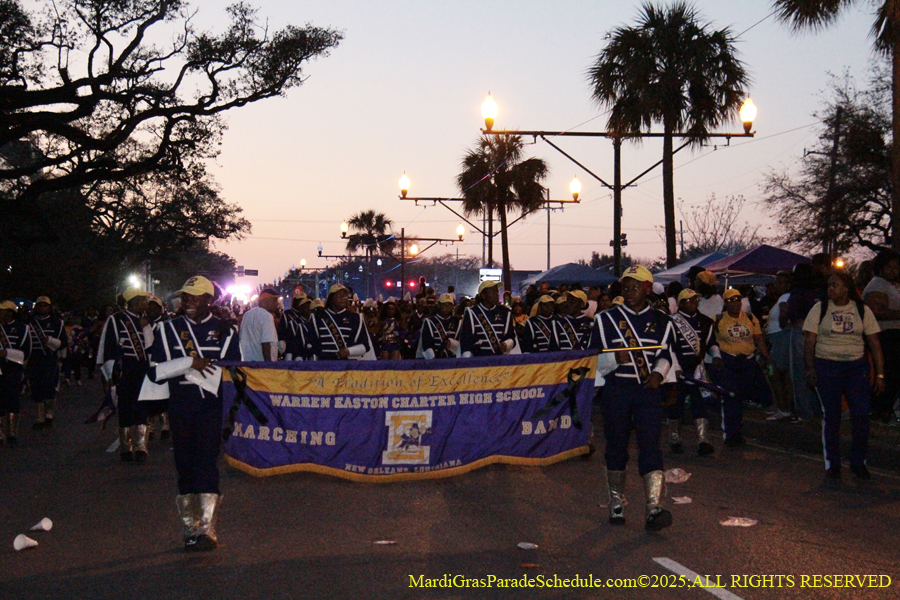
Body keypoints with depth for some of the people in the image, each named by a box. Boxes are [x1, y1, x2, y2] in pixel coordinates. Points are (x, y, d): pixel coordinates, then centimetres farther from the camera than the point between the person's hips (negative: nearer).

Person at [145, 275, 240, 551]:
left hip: (212, 407, -2)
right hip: (180, 407, 2)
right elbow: (155, 372, 0)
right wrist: (190, 363, -11)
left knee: (206, 464, -13)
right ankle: (190, 529, 12)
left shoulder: (225, 331, 9)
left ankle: (207, 528, -15)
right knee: (185, 468, 5)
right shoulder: (168, 330, 10)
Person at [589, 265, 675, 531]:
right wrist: (615, 358, -16)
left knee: (650, 444, -12)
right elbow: (594, 360, 5)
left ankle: (654, 508, -18)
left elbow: (665, 355, 12)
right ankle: (616, 502, 22)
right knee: (616, 446, 6)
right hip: (616, 389, 1)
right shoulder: (606, 320, 7)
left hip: (648, 389, 0)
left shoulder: (661, 321, 10)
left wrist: (658, 372, -9)